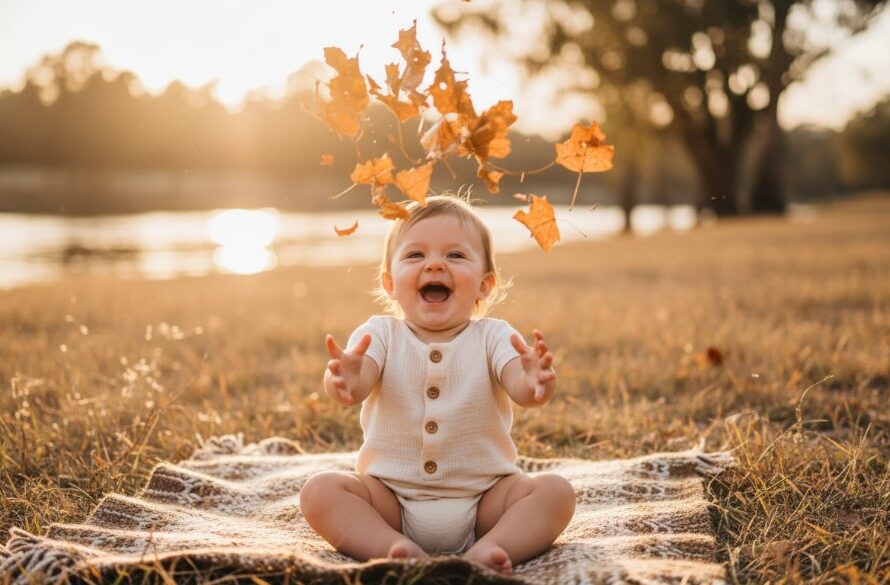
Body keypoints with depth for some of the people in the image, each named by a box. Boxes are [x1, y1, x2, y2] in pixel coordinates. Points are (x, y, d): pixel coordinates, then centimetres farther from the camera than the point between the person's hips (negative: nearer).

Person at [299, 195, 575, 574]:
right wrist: (345, 382, -49)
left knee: (555, 491, -20)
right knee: (320, 491, -21)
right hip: (391, 497, 0)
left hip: (482, 499, 0)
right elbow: (359, 383, -23)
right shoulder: (380, 335, -4)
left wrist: (535, 385, -48)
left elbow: (519, 385, -23)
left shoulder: (493, 337, -4)